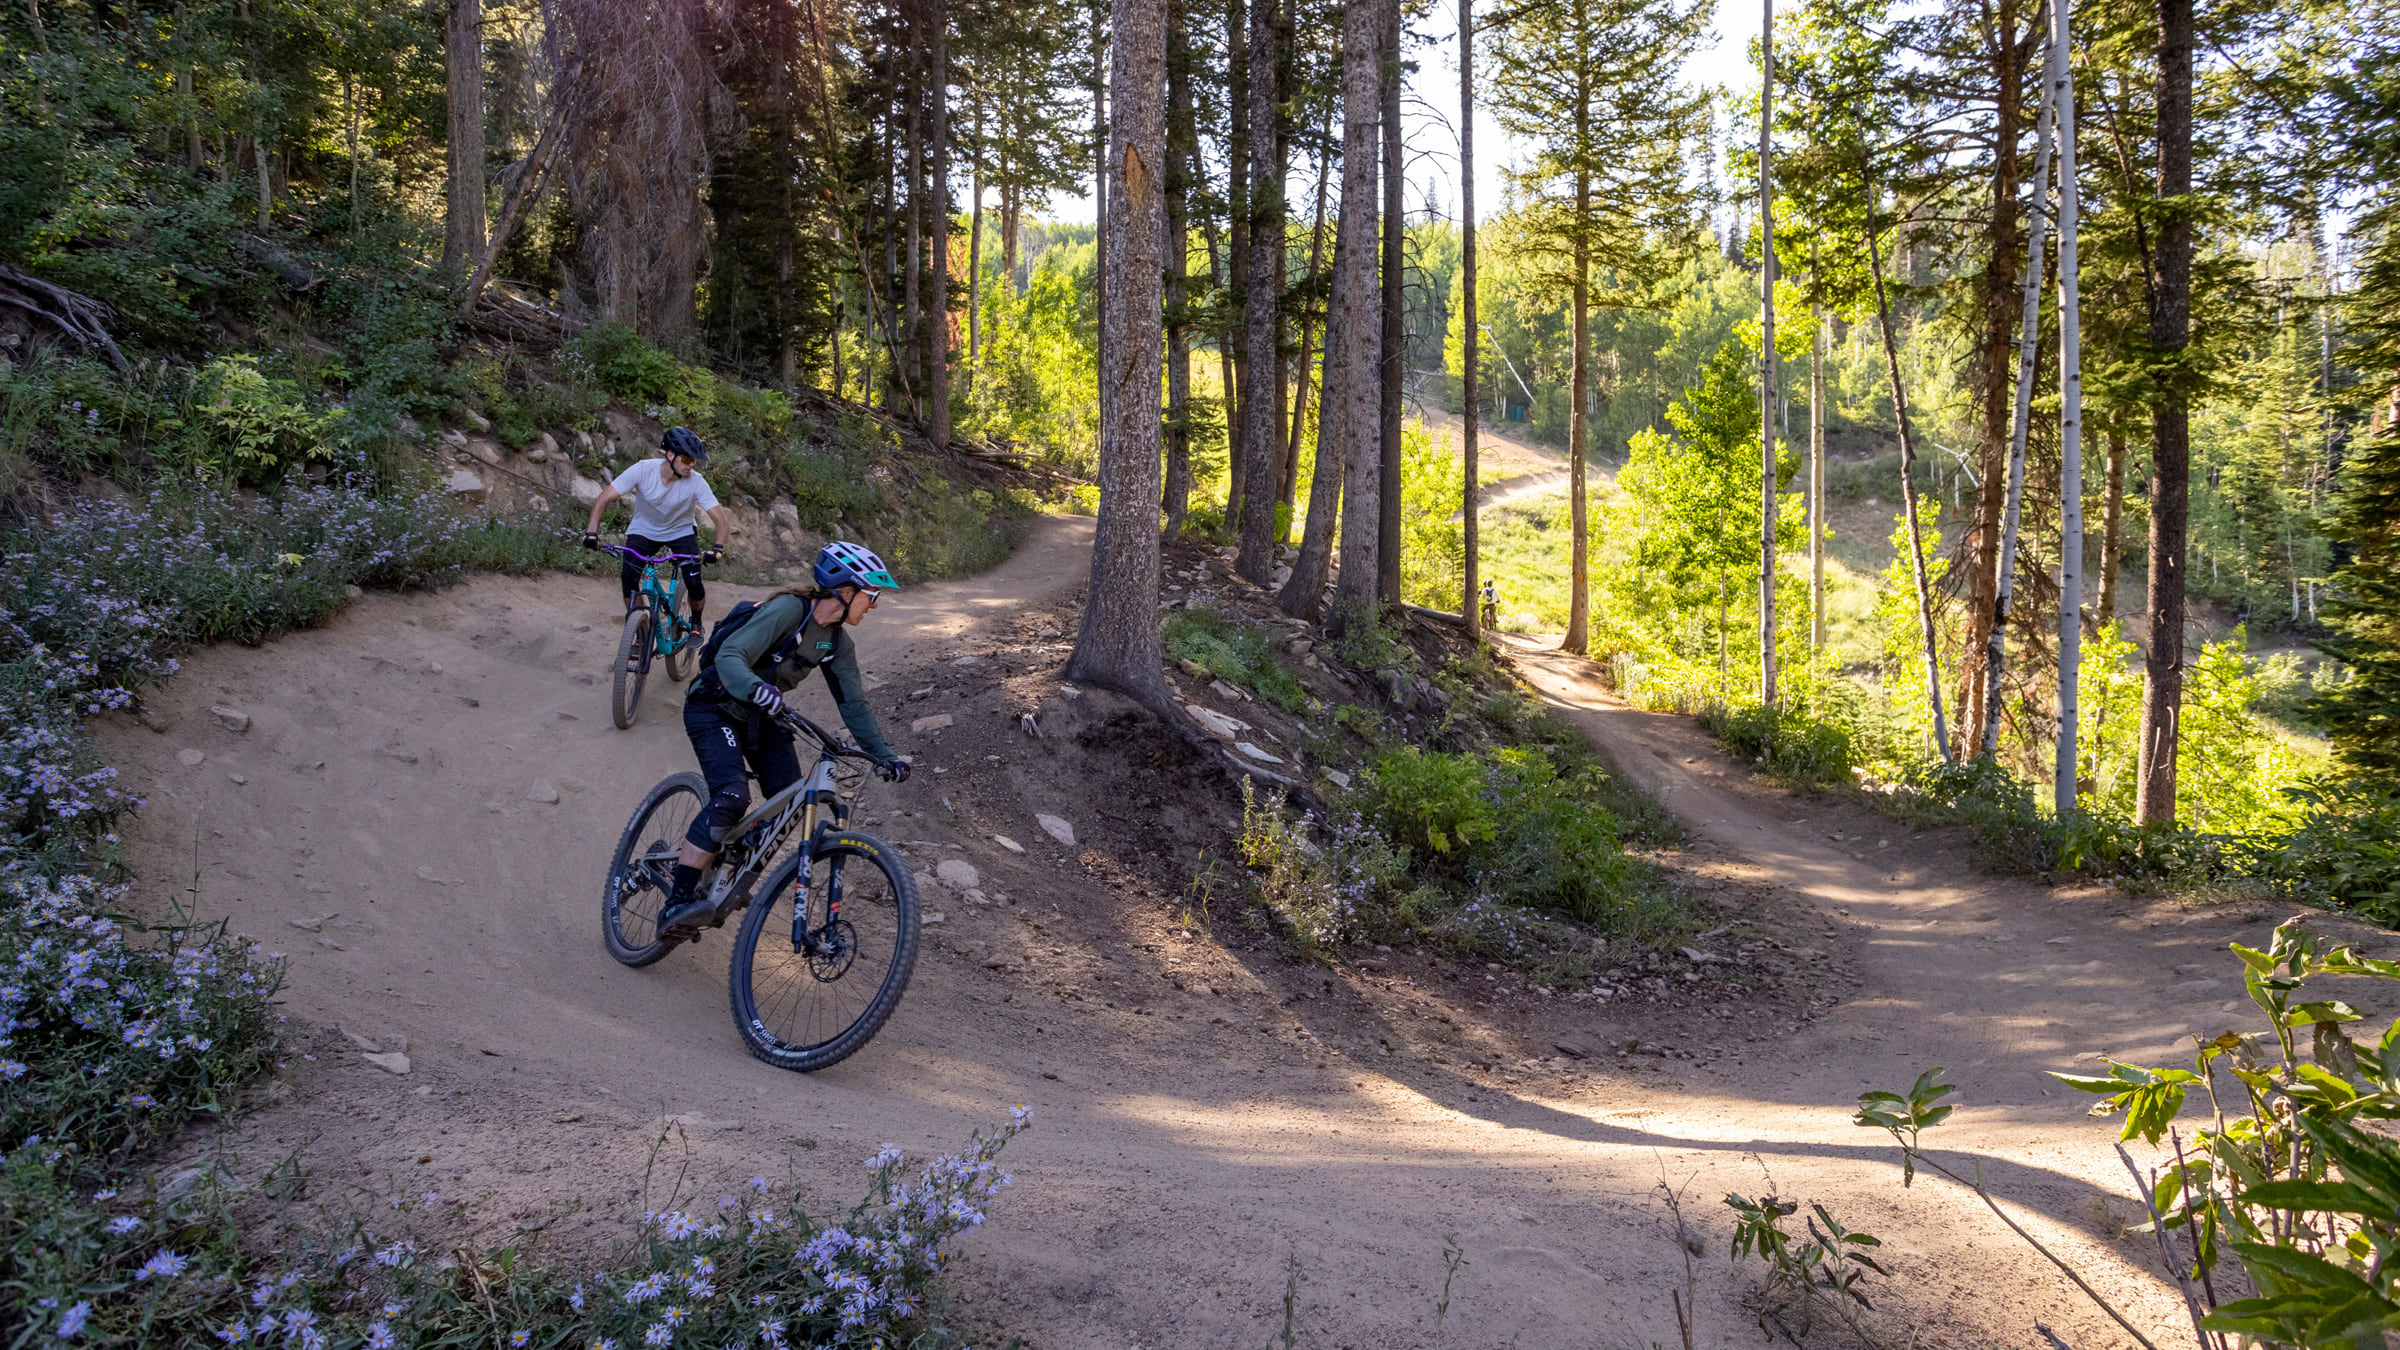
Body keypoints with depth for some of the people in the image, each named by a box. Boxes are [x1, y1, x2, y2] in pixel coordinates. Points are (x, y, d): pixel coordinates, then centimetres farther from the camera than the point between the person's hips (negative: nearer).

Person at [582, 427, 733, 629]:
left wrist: (716, 548, -44)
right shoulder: (643, 470, -26)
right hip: (644, 531, 0)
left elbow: (721, 521, -25)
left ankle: (695, 623, 15)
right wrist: (591, 532, -34)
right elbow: (604, 498, -22)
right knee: (628, 576, -22)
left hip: (680, 532, 0)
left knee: (694, 584, -17)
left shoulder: (696, 482, -26)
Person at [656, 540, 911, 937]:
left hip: (762, 717, 8)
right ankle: (677, 903, -27)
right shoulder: (788, 610, -24)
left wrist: (882, 755, -3)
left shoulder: (838, 644, -1)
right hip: (714, 708, -7)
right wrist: (756, 688, -54)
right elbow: (729, 656, -34)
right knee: (731, 797, -28)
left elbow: (853, 704, 5)